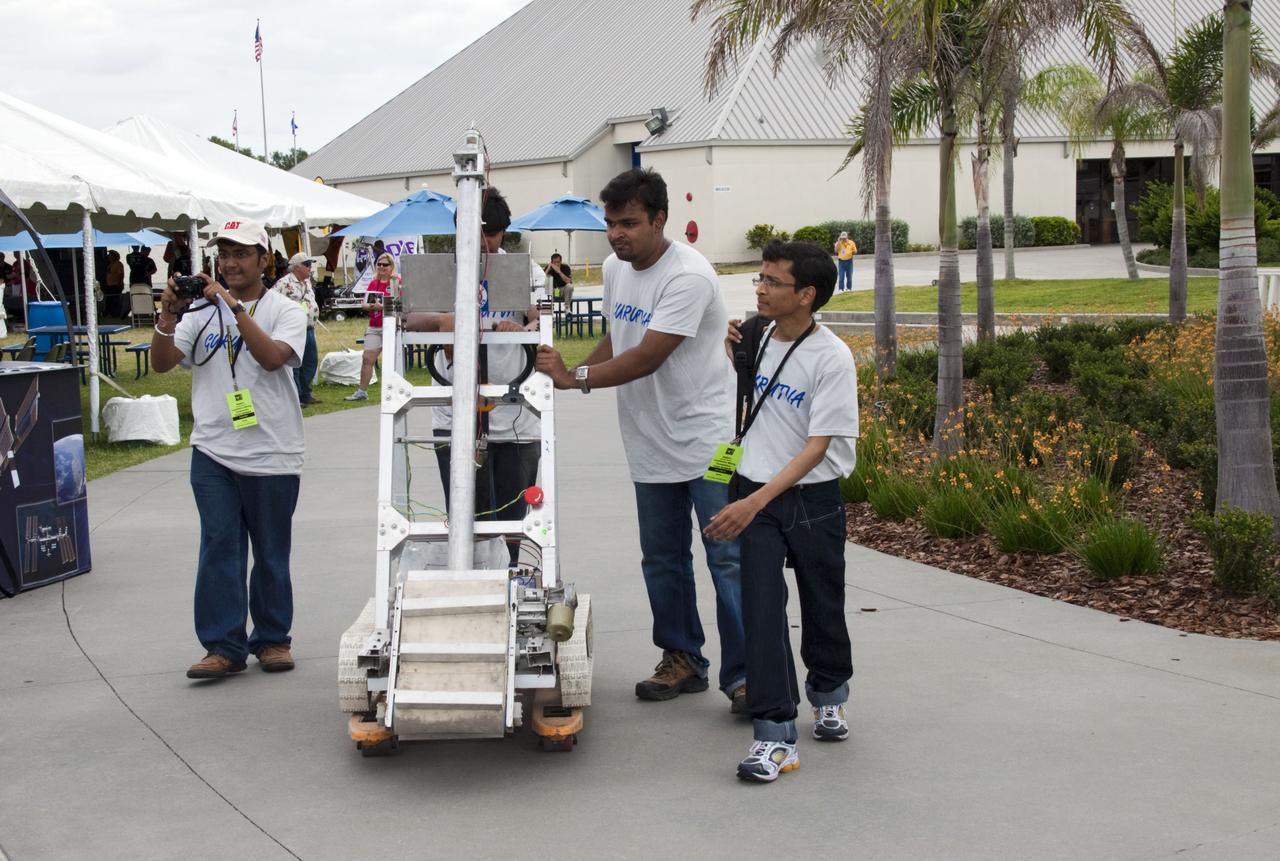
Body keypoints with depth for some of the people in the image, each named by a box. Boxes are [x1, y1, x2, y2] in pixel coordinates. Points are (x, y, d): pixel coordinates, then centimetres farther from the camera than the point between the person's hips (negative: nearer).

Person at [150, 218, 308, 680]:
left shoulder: (284, 311, 1)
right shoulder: (201, 312, 7)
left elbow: (272, 356, -18)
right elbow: (162, 363, 1)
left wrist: (237, 307, -23)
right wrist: (168, 318, -15)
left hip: (272, 455, -2)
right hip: (213, 453, 2)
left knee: (271, 553, 8)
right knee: (219, 547, -4)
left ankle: (273, 638, 21)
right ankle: (223, 646, 0)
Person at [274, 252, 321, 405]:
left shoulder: (308, 283, 16)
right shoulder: (284, 283, -12)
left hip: (309, 329, 9)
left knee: (310, 363, 13)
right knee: (294, 365, -4)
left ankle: (305, 395, 22)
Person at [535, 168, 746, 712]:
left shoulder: (688, 276, -21)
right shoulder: (615, 269, 7)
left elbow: (647, 358, -25)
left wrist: (574, 378, -25)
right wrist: (574, 374, 3)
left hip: (706, 437, -8)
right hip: (651, 443, 8)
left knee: (727, 558, -7)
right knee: (662, 559, 14)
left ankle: (744, 675, -2)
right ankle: (682, 660, 27)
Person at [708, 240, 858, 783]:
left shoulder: (832, 358, -16)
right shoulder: (755, 338, 1)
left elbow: (818, 447, -20)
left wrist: (756, 502, -28)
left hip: (813, 498, -3)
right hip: (753, 493, 3)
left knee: (822, 606, 14)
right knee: (762, 609, -7)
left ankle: (828, 697, 42)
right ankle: (775, 736, -6)